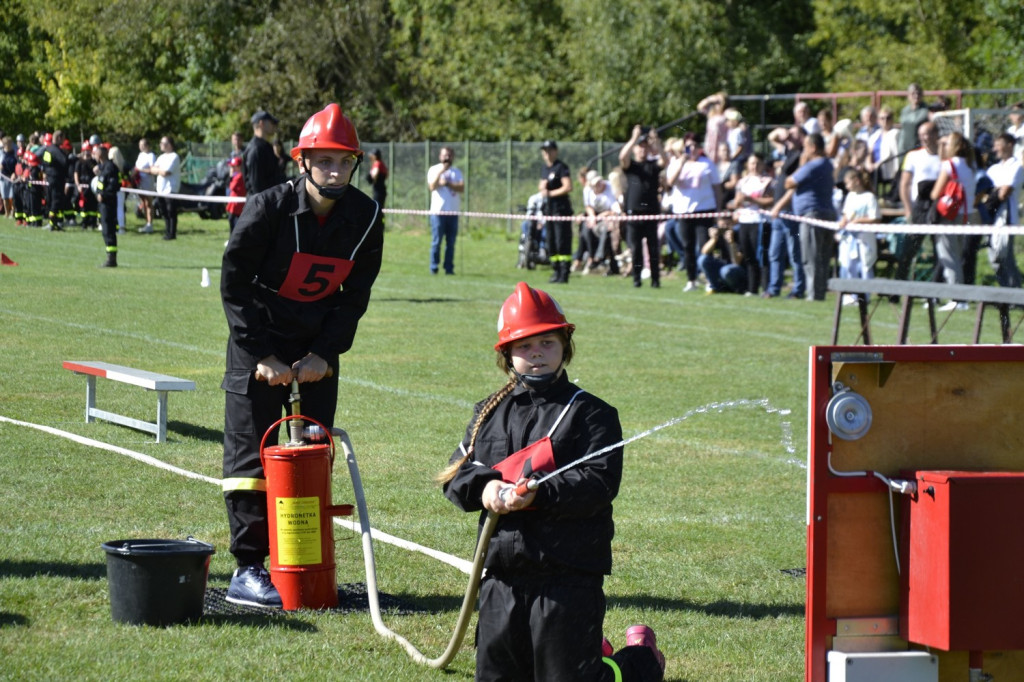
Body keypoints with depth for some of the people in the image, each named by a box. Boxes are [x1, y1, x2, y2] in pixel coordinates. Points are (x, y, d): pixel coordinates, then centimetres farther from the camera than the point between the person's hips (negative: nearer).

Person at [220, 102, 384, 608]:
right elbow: (234, 285, -14)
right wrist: (262, 357, -16)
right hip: (259, 341, -4)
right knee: (251, 450, -6)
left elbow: (356, 293, 0)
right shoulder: (269, 210, -20)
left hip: (318, 346, 4)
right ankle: (247, 569, -5)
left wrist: (324, 354, -9)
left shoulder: (365, 218, -8)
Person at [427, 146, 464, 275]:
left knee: (451, 242, 2)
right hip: (438, 211, -3)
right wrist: (441, 171, -15)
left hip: (453, 212, 3)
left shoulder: (457, 172, 15)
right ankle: (434, 267, -1)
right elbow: (432, 186, -9)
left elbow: (462, 188, -1)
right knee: (436, 241, -6)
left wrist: (447, 183, -11)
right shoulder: (434, 170, 6)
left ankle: (449, 268, 5)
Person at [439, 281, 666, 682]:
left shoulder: (591, 414, -2)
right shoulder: (490, 413, 13)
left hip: (569, 577, -5)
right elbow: (455, 474, 10)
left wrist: (538, 495, -26)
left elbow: (599, 482, -14)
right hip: (502, 574, 6)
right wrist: (483, 487, -12)